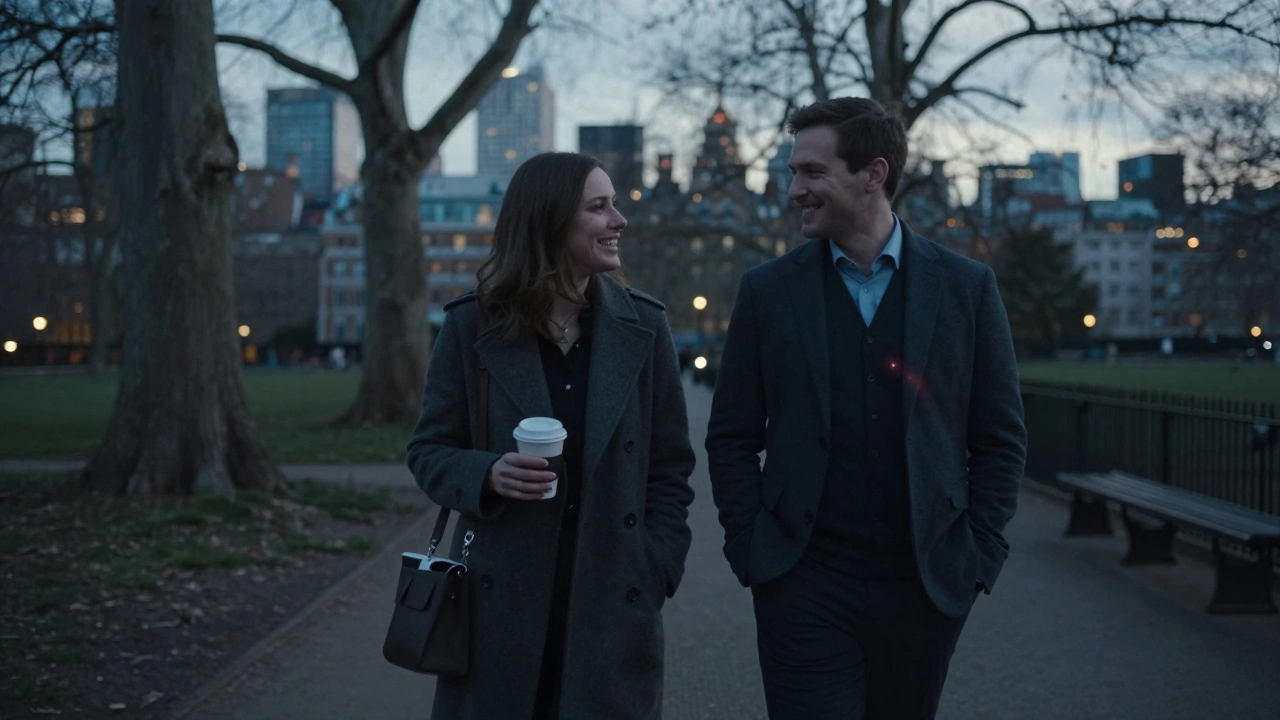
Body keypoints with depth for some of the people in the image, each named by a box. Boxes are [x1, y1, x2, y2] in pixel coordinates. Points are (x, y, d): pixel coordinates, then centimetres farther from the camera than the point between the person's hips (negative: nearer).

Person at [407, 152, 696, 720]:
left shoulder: (643, 327, 3)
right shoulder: (471, 326, 0)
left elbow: (670, 468, 6)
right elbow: (429, 450, 5)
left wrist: (657, 577, -2)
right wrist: (487, 474, -15)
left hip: (613, 610, 1)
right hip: (500, 607, 0)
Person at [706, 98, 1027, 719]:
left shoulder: (966, 288, 3)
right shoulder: (768, 290, 3)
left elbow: (1000, 439, 6)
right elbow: (731, 438, 6)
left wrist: (980, 553, -1)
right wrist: (750, 550, -2)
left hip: (926, 588, 1)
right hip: (805, 586, -1)